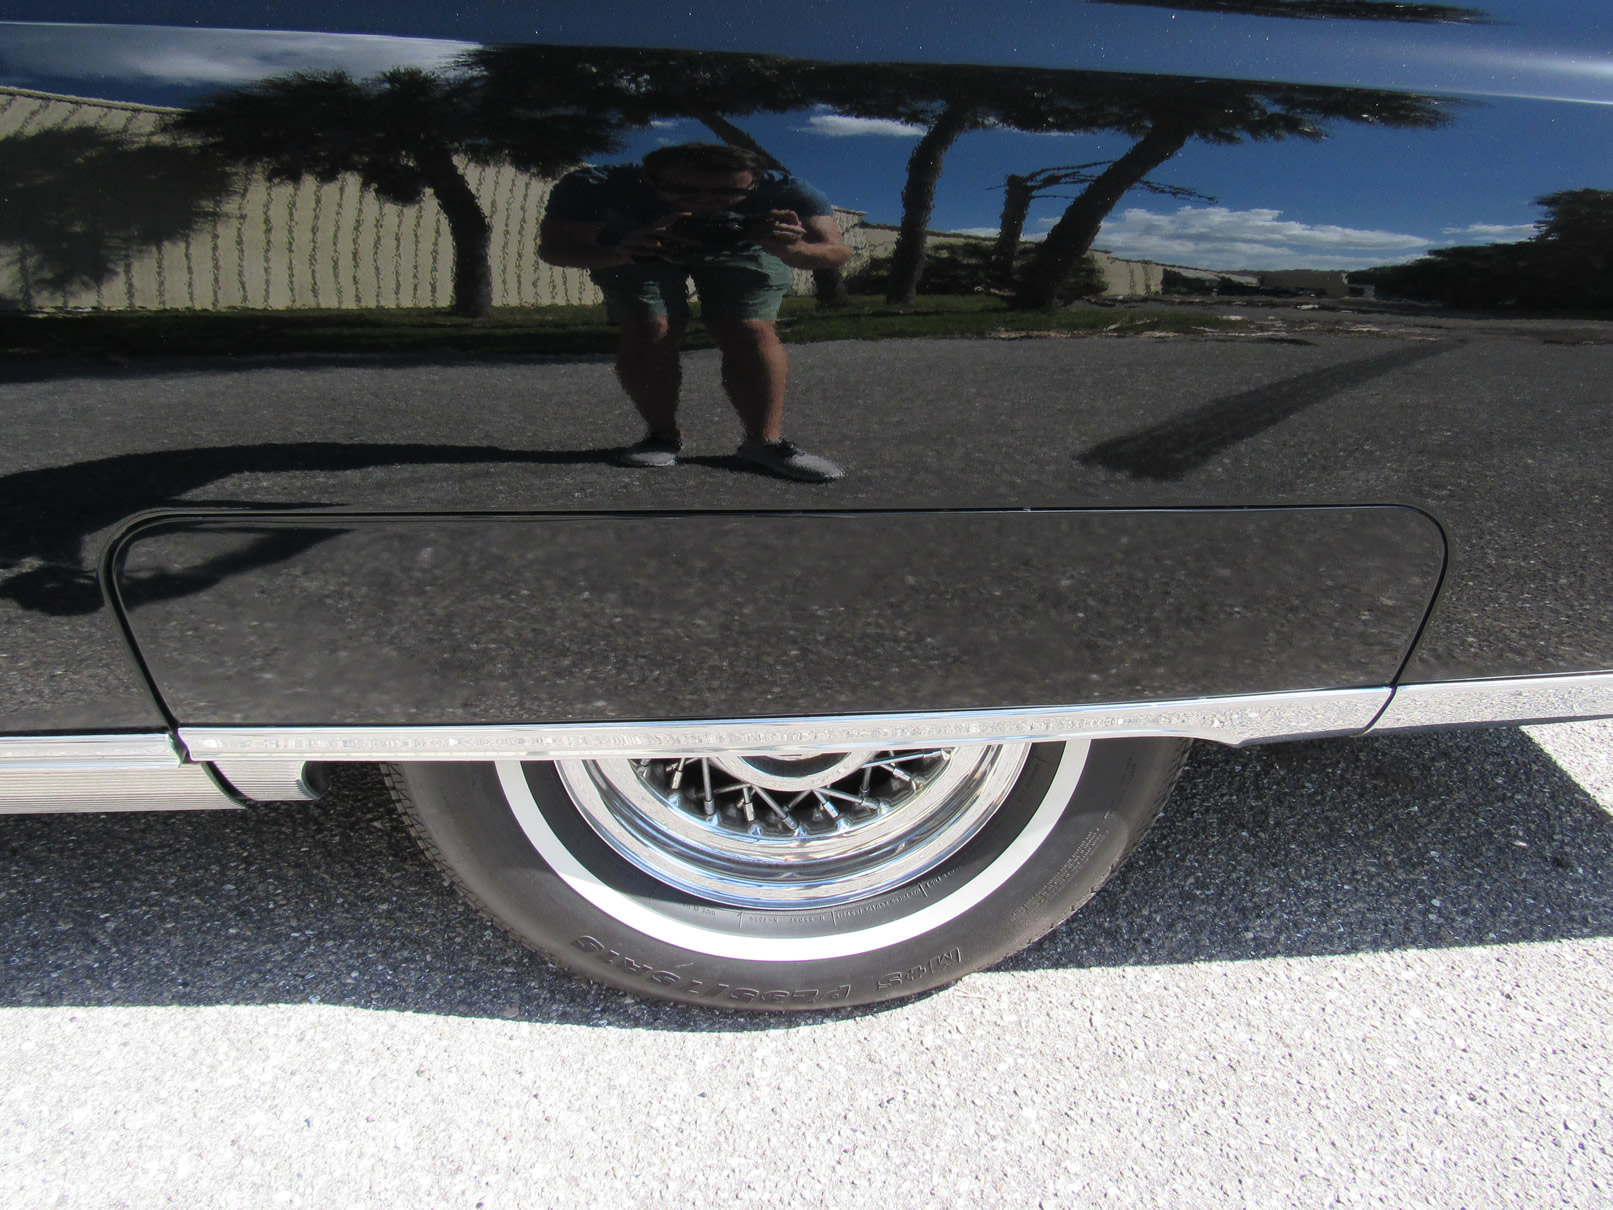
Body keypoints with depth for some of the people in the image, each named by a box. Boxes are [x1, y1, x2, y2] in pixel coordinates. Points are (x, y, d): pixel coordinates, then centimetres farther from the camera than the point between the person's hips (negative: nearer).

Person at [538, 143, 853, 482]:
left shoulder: (785, 191, -37)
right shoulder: (596, 185, -37)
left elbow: (837, 251, -39)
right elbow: (552, 248, -33)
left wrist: (793, 250, -62)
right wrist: (619, 254, -54)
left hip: (744, 250, 0)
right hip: (637, 248, 1)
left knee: (752, 335, -16)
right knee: (648, 334, -13)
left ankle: (765, 442, -8)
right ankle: (662, 436, 3)